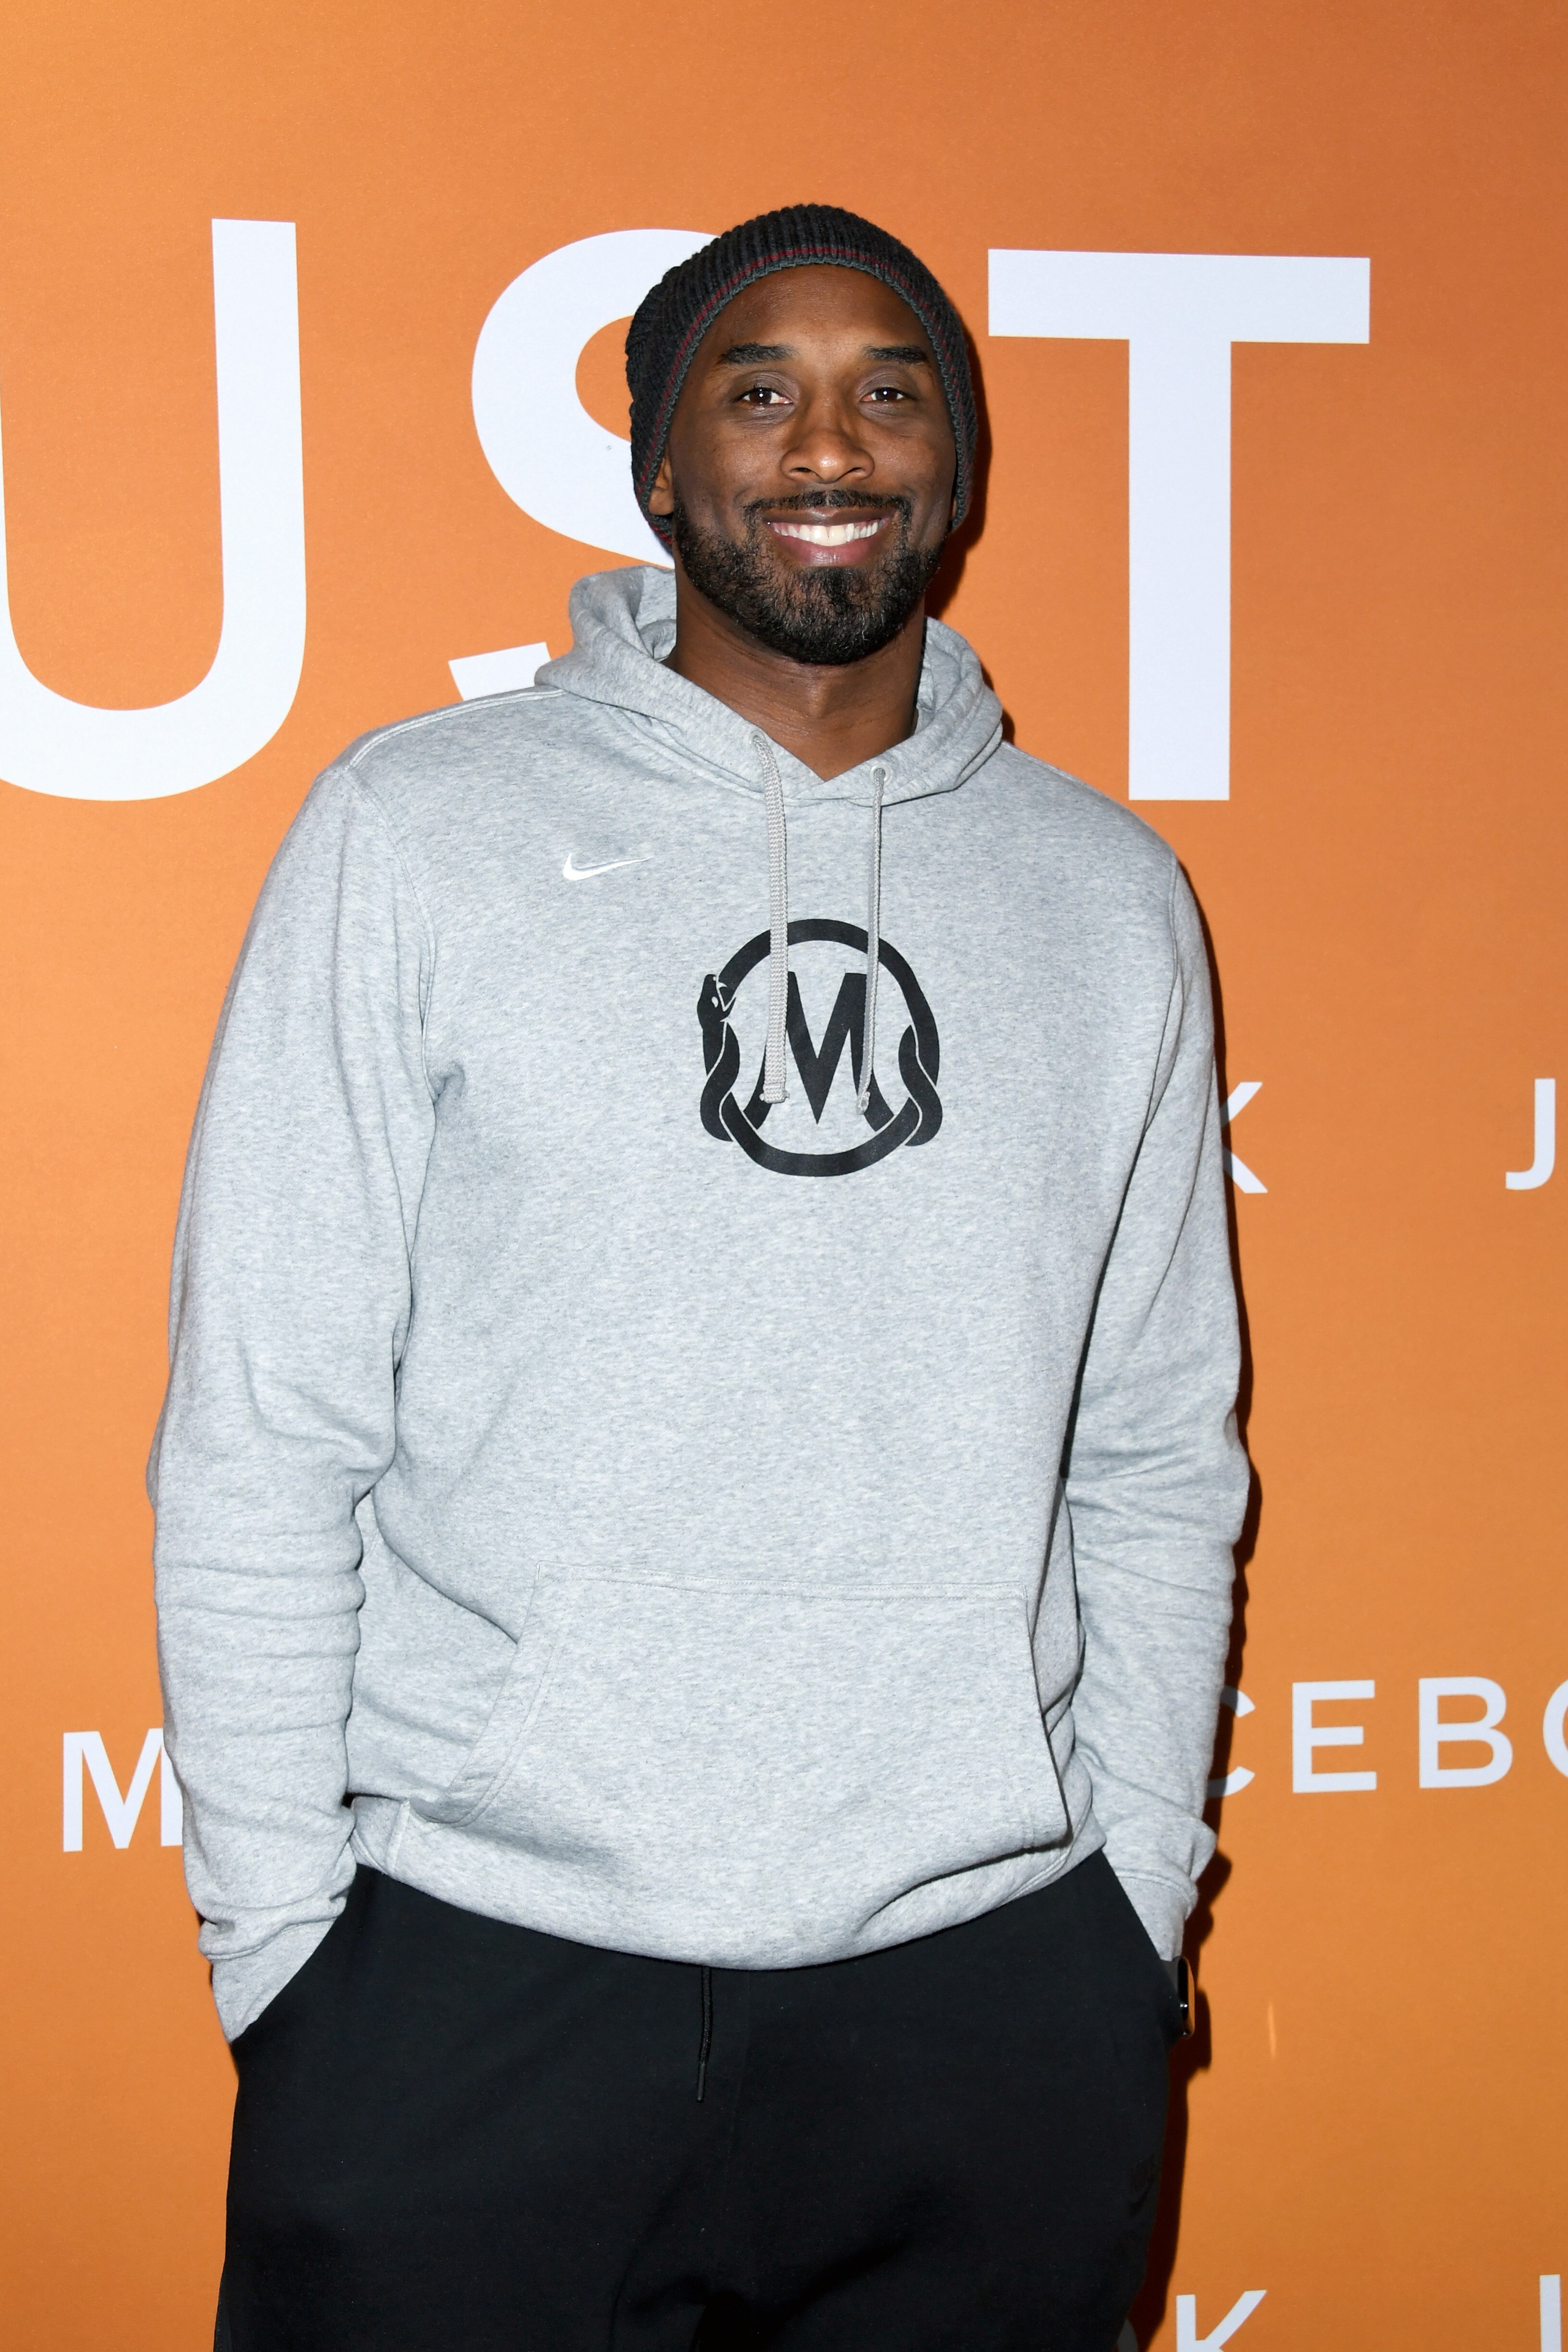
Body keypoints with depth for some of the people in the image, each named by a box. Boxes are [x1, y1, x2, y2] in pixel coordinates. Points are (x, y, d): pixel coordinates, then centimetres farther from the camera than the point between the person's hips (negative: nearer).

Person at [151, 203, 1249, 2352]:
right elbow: (262, 1442, -2)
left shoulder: (1110, 895, 7)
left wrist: (1136, 1893, 6)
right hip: (469, 1975, -2)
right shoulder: (419, 828, -1)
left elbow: (1160, 1464, 10)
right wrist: (278, 1934, -4)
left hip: (990, 1979, 3)